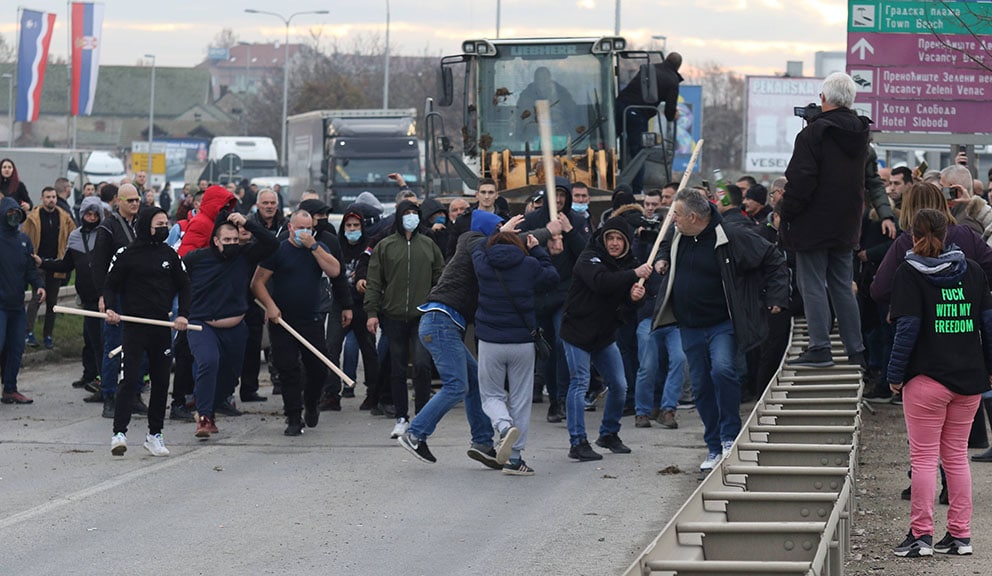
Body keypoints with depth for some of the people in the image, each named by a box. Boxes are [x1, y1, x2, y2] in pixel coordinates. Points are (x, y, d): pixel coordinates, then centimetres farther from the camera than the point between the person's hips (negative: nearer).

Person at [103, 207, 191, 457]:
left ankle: (155, 434, 17)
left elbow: (184, 286, 16)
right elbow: (111, 285, 4)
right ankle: (119, 432, -11)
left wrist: (183, 314, 2)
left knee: (161, 381, 7)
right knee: (130, 379, -12)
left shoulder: (170, 255, 10)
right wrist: (110, 308, -14)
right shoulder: (126, 255, -2)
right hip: (133, 327, -4)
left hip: (162, 327, 4)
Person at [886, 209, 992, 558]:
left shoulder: (910, 273, -5)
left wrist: (895, 375, -6)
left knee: (923, 457, 1)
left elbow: (908, 328, -11)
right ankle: (960, 535, 12)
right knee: (956, 456, 12)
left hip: (927, 378, -4)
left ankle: (921, 535, 0)